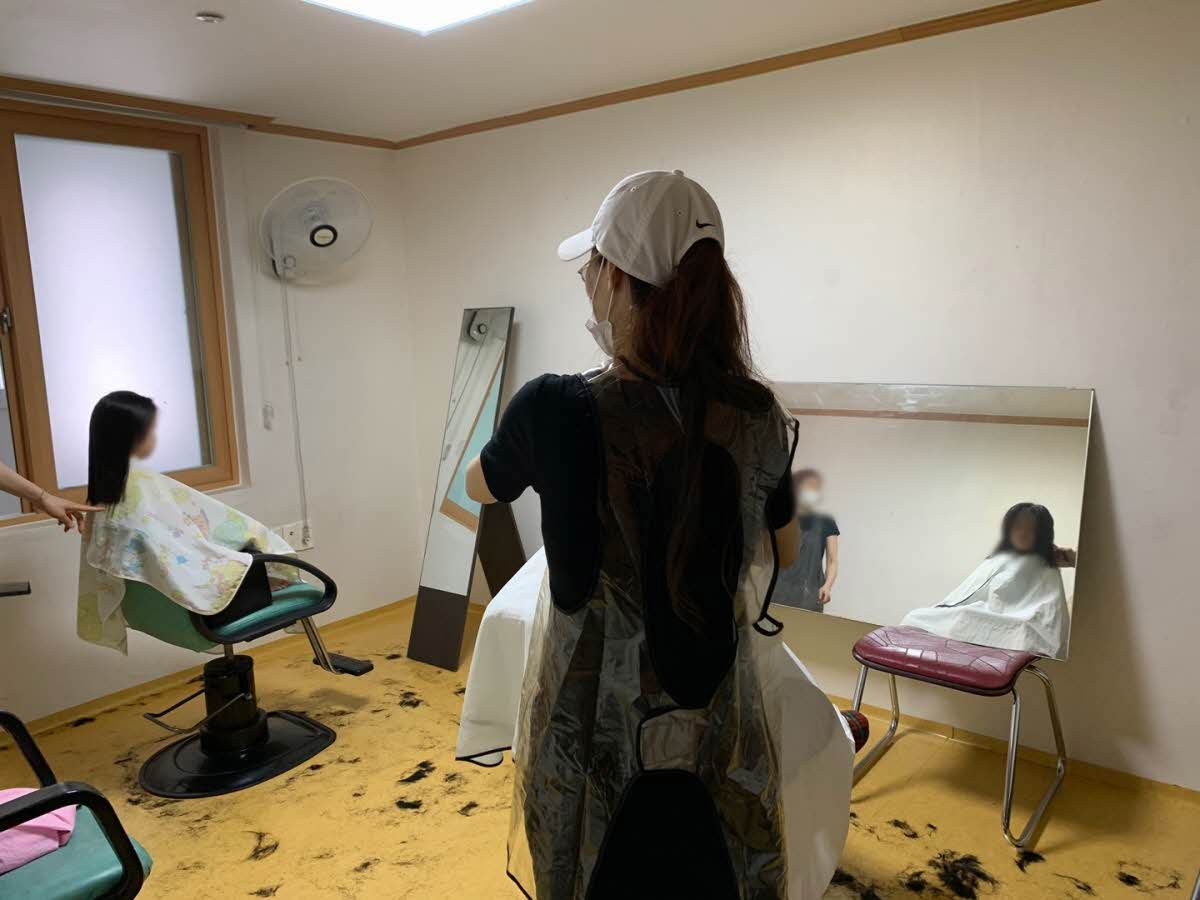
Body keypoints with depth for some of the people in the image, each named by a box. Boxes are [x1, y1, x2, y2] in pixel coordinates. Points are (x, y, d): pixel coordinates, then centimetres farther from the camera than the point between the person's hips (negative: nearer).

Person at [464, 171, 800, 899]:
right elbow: (785, 554, 7)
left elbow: (480, 488, 4)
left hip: (596, 736, -2)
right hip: (717, 740, 2)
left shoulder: (556, 410, -20)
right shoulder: (758, 416, -10)